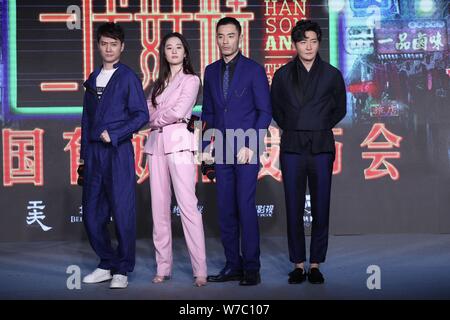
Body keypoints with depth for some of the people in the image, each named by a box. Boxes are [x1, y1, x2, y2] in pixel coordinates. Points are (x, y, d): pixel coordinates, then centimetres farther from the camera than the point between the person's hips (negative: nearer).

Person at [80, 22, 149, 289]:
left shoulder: (128, 77, -1)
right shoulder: (93, 79, 17)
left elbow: (141, 115, -7)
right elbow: (87, 118, 19)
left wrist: (113, 134, -15)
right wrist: (85, 153, 14)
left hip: (119, 151, -6)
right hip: (94, 152, 6)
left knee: (122, 212, -3)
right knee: (92, 212, 9)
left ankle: (122, 270, 7)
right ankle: (107, 264, 22)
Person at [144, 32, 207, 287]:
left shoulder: (191, 80, 3)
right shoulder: (160, 83, 21)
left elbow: (179, 111, -9)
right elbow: (149, 115, 12)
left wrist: (158, 118, 4)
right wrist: (167, 116, -3)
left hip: (179, 143, -6)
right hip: (157, 144, 6)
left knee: (188, 205, -12)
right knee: (159, 207, 4)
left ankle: (200, 269, -12)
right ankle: (163, 267, 9)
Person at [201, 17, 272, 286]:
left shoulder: (254, 70, -1)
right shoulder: (211, 71, 13)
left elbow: (265, 111, -4)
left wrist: (251, 145, -11)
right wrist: (207, 145, 9)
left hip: (246, 149, -5)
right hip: (222, 150, 5)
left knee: (246, 206, -8)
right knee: (226, 210, 5)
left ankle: (251, 267, 0)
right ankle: (233, 265, 13)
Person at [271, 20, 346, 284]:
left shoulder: (332, 74, 4)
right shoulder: (283, 75, 6)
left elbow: (340, 109, 14)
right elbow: (276, 109, 17)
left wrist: (320, 128, 8)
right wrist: (292, 129, 9)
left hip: (322, 147, 0)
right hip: (292, 147, 1)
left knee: (321, 208, 1)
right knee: (294, 208, 2)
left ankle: (315, 264, 10)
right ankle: (298, 264, 11)